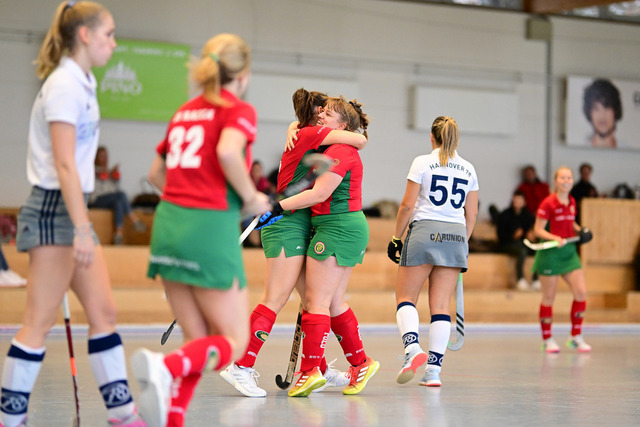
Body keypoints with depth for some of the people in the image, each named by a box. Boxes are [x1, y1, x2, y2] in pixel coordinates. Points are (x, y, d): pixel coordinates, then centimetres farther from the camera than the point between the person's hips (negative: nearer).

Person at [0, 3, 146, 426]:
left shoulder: (81, 82, 15)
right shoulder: (65, 85, -14)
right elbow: (63, 164, -21)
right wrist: (81, 229, -26)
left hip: (73, 210, 10)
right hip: (55, 210, -10)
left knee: (104, 313, 8)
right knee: (40, 322, -6)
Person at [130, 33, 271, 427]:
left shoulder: (185, 111, 18)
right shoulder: (239, 111, -2)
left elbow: (156, 173, 25)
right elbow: (227, 151, -23)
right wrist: (250, 197, -9)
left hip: (169, 222, 7)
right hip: (211, 227, -7)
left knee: (200, 341, 14)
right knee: (233, 341, 1)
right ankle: (166, 366, -27)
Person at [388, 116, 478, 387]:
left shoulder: (422, 163, -1)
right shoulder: (468, 169, 11)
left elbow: (407, 205, -5)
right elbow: (472, 213, 13)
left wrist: (396, 237, 4)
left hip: (424, 232, -3)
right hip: (455, 237, 4)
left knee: (405, 297, 4)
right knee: (441, 305, 4)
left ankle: (412, 348, -21)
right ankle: (434, 370, 0)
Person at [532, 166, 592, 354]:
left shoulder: (572, 202, 8)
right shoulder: (548, 203, -12)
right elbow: (538, 229, -12)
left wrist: (579, 230, 4)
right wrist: (555, 238, -26)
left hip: (569, 252, 6)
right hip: (550, 253, -6)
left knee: (581, 292, -3)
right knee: (549, 297, 2)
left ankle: (576, 337, 9)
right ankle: (547, 339, 14)